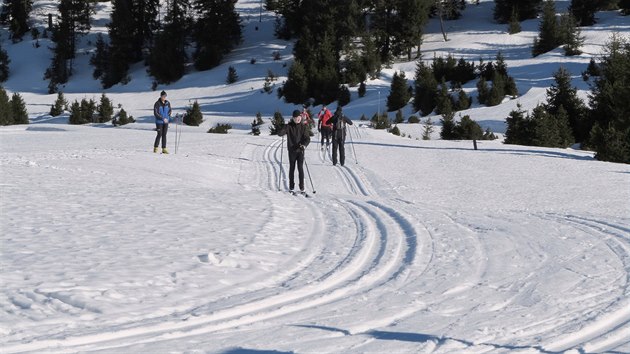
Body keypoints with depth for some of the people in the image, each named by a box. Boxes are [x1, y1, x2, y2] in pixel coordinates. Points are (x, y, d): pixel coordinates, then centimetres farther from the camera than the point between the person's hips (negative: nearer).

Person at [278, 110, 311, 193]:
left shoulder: (303, 127, 1)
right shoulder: (289, 126, -1)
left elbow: (307, 138, -4)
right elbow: (279, 133, -9)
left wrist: (304, 145, -24)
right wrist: (284, 130, -29)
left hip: (300, 150, 0)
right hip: (292, 150, 0)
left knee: (300, 168, -4)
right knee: (292, 168, 6)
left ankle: (302, 187, 1)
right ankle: (291, 187, 14)